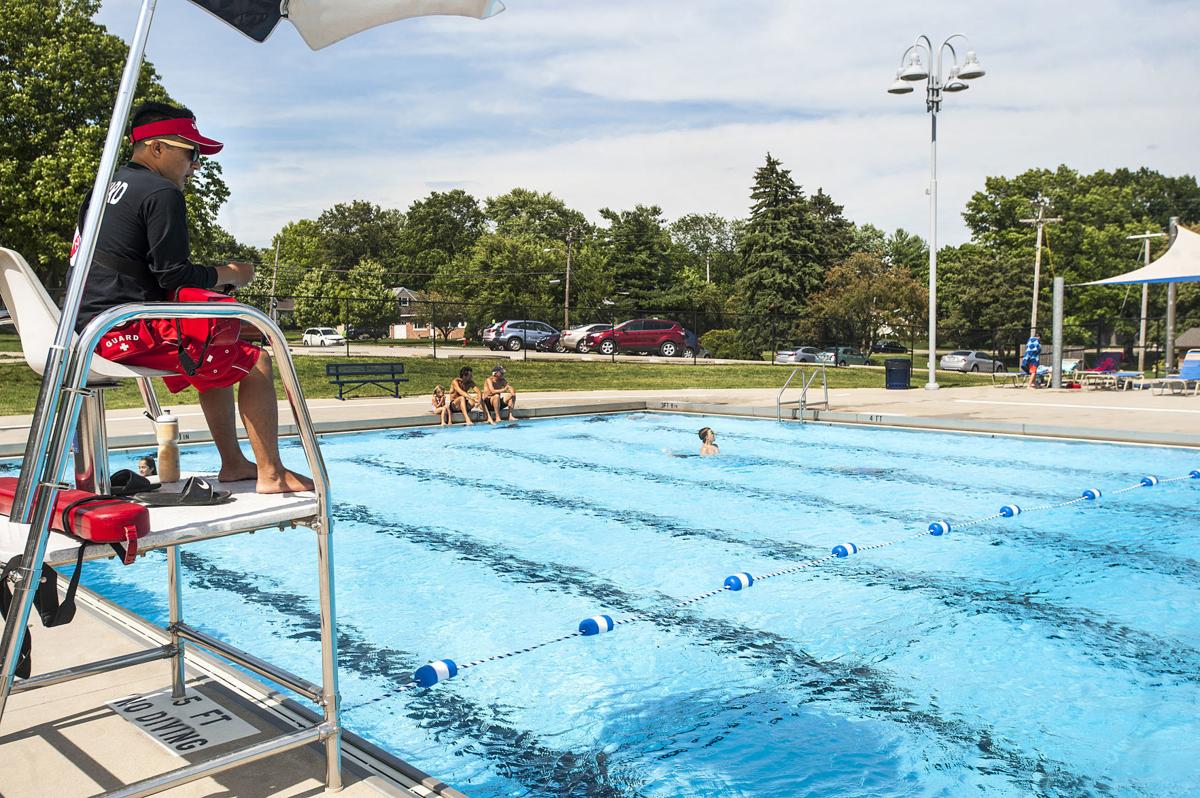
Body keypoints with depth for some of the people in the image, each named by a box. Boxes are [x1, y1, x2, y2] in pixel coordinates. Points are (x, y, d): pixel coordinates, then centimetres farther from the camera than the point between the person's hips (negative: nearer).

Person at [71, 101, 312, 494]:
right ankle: (271, 474, -4)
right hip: (130, 331, -10)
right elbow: (173, 275, -15)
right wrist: (227, 274, 1)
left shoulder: (107, 188, 20)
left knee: (216, 359, 26)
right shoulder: (161, 193, -10)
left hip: (93, 325, 10)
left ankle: (233, 463, 24)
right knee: (254, 362, -4)